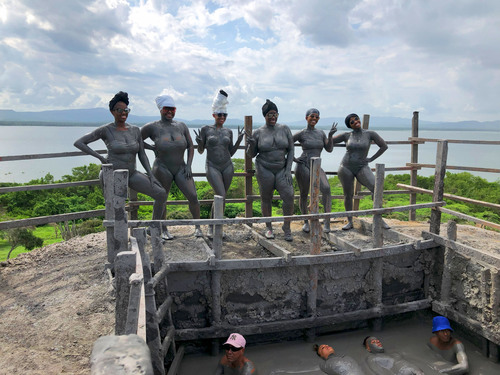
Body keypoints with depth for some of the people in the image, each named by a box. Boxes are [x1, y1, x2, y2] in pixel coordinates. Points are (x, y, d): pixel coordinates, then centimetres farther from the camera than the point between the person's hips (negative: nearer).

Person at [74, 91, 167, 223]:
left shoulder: (135, 130, 5)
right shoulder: (105, 130, -8)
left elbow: (142, 155, 6)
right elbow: (78, 143, -5)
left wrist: (151, 175, -6)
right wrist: (99, 157, -13)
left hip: (131, 175, 4)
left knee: (161, 194, -10)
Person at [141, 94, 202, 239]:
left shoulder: (181, 126, 3)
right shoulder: (152, 127, -7)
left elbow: (191, 147, 9)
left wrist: (189, 165, -1)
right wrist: (152, 148, -5)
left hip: (181, 168, 2)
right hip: (162, 169, -2)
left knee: (193, 197, -9)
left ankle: (197, 226, 10)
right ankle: (164, 229, 26)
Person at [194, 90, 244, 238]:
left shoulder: (228, 132, 9)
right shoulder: (206, 129, 0)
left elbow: (231, 152, 13)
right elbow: (200, 151, 4)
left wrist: (239, 139, 2)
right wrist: (199, 142, -17)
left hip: (227, 167, 4)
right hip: (212, 167, -4)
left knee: (221, 197, 7)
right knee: (221, 196, -18)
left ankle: (212, 225, 22)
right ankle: (212, 225, -1)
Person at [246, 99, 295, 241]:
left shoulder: (285, 129, 1)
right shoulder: (258, 133, -2)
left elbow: (291, 150, 3)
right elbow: (251, 154, 4)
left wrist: (288, 169, -5)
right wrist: (251, 145, -19)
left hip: (282, 169, 1)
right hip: (264, 169, -1)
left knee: (289, 196, -13)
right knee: (266, 199, 6)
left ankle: (287, 227, 4)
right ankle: (268, 227, 25)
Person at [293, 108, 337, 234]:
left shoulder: (321, 133, 13)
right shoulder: (301, 134, 0)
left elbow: (329, 149, 8)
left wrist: (330, 135, -5)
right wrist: (293, 158, -4)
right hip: (302, 166, -3)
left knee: (326, 188, -22)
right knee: (304, 194, 3)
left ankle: (327, 220, -15)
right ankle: (306, 221, 24)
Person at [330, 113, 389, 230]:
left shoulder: (370, 133, -2)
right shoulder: (346, 135, 1)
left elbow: (384, 146, 0)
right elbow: (328, 142, 9)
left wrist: (371, 159, 0)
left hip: (362, 168, -1)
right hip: (346, 168, 1)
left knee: (377, 189, -19)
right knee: (348, 195, 5)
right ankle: (350, 222, 20)